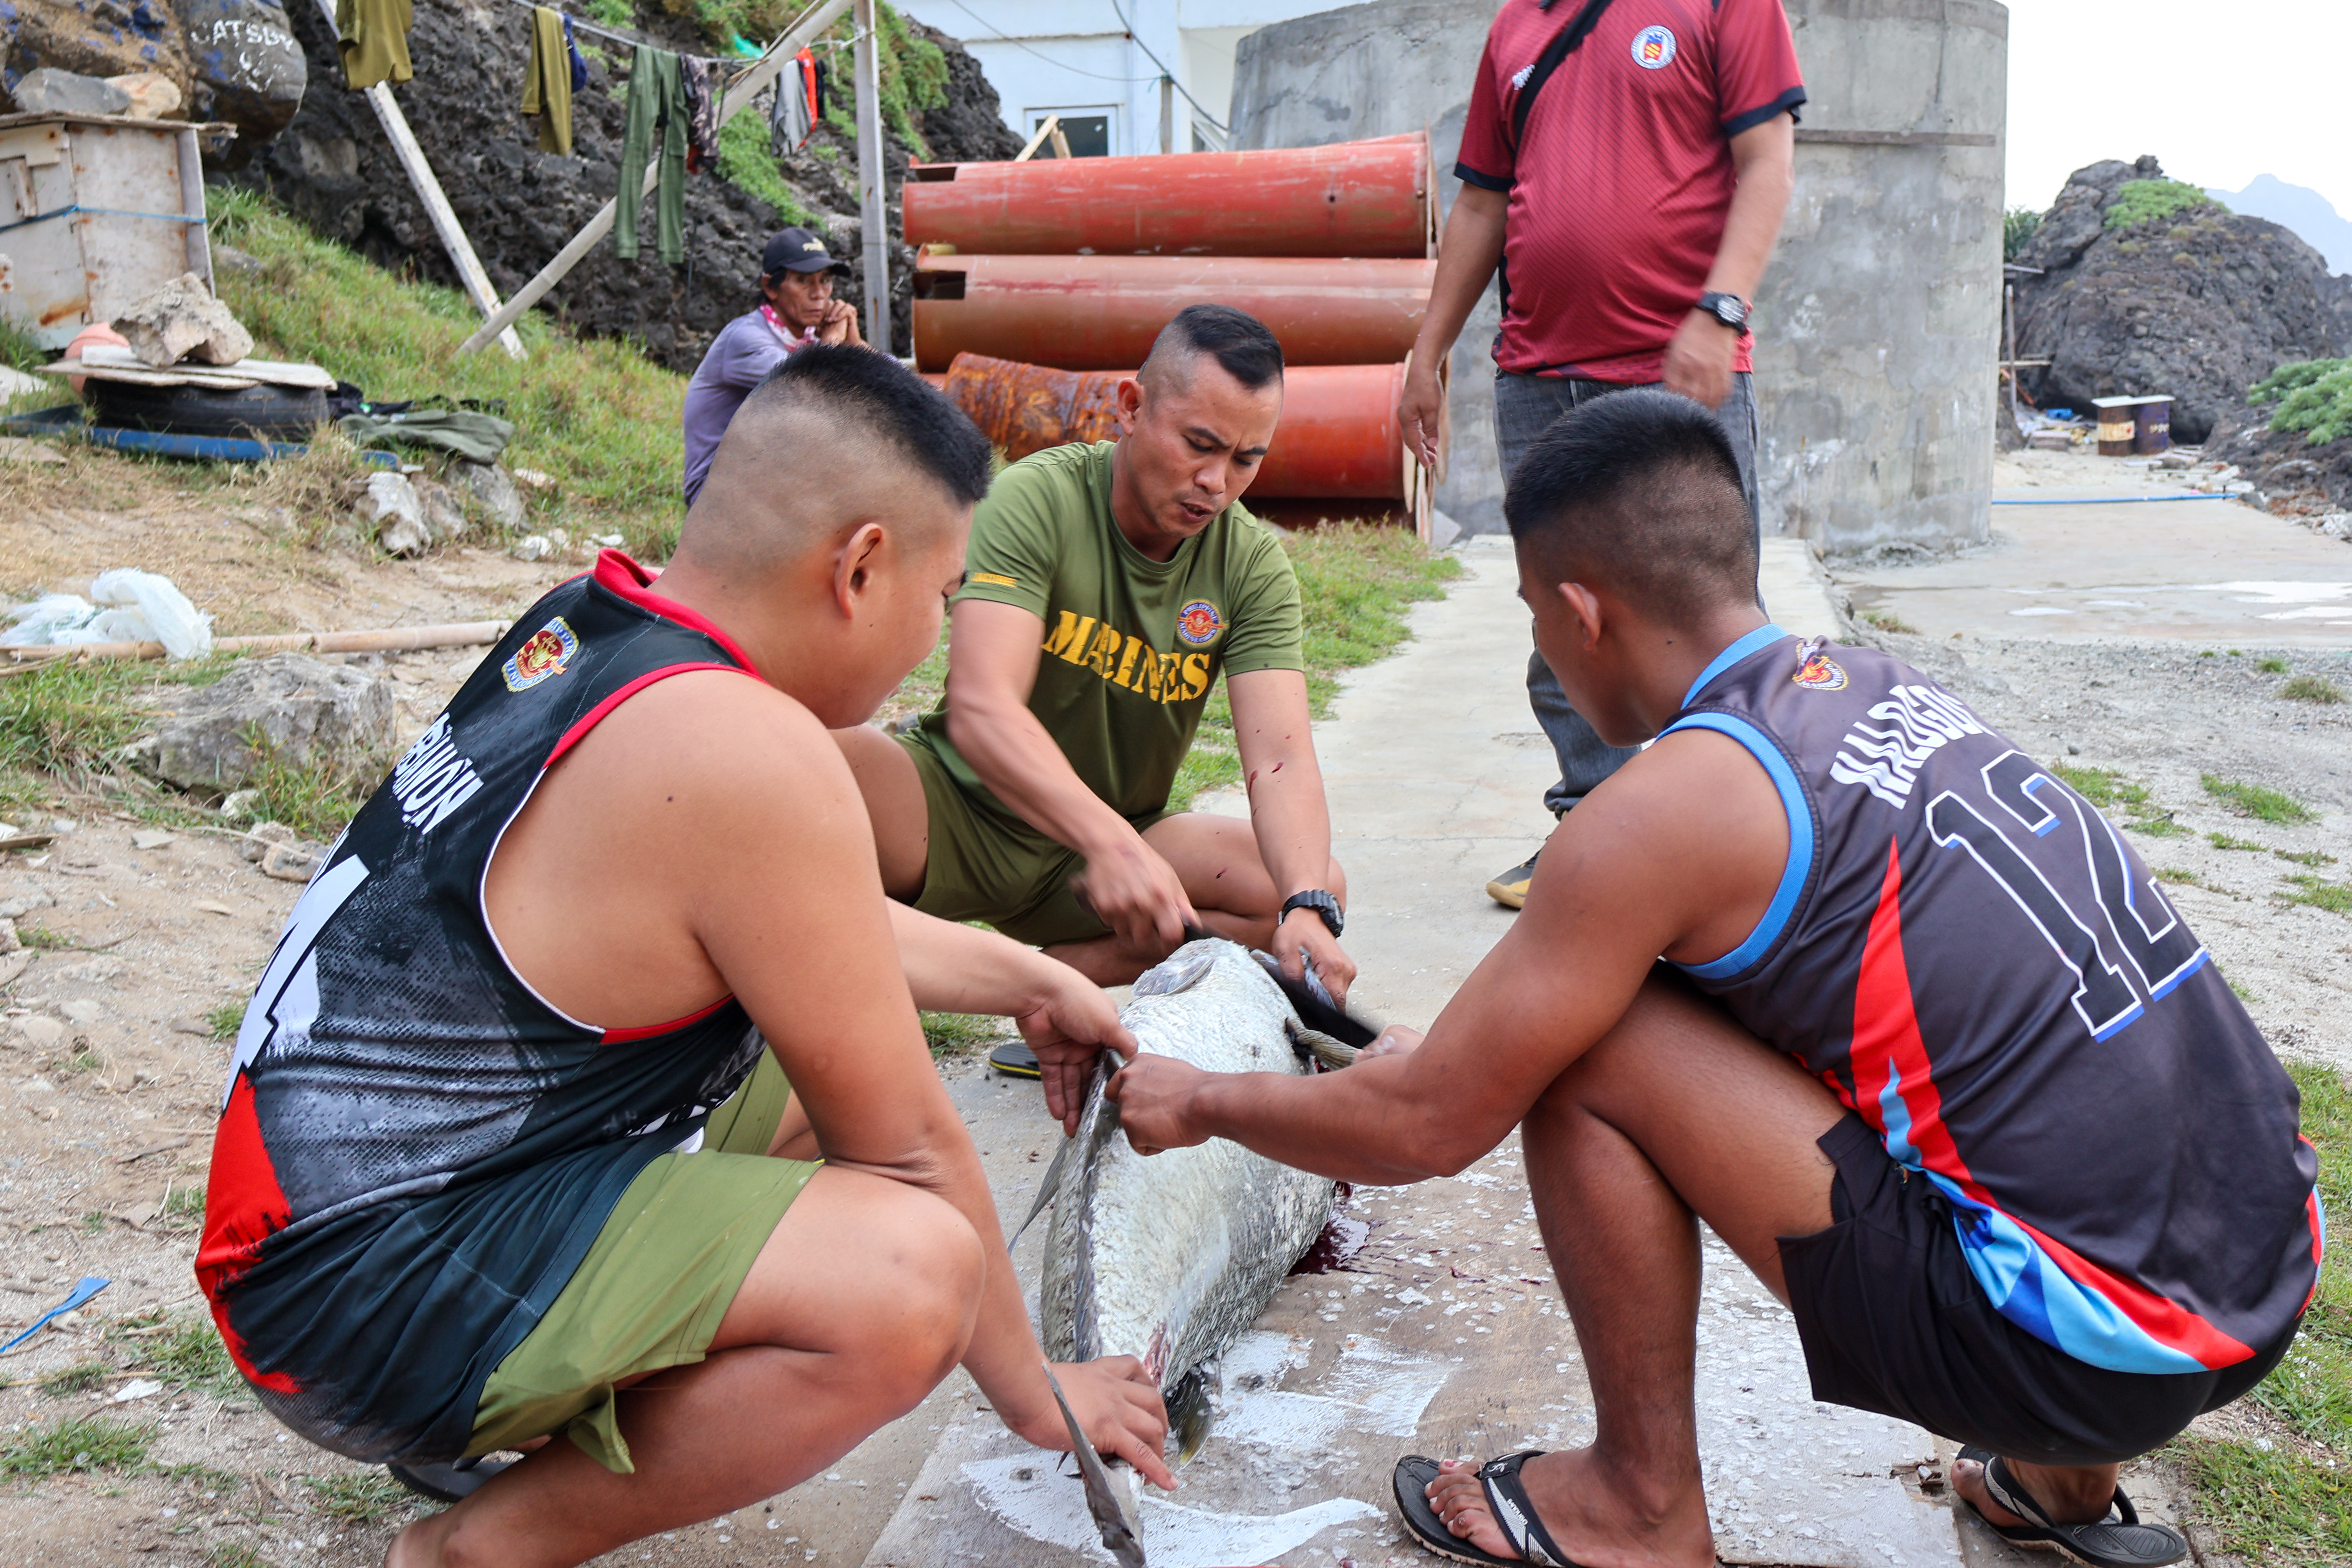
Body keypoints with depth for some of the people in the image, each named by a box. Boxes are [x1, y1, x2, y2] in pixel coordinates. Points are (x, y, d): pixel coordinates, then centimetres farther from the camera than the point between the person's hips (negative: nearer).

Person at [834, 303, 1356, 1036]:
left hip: (1113, 842, 4)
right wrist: (1112, 843, -45)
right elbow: (980, 706, -31)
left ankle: (1056, 974, -17)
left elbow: (1279, 760, -16)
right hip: (958, 809, -4)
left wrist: (1307, 907, -36)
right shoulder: (1038, 499, -18)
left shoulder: (1253, 564, -6)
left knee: (1317, 888, -19)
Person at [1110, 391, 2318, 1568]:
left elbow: (1428, 1130, -7)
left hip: (2109, 1337, -8)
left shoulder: (1661, 811, -16)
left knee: (1587, 1057, -8)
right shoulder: (1882, 688, 10)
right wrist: (1467, 1056, 31)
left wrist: (1199, 1102, 10)